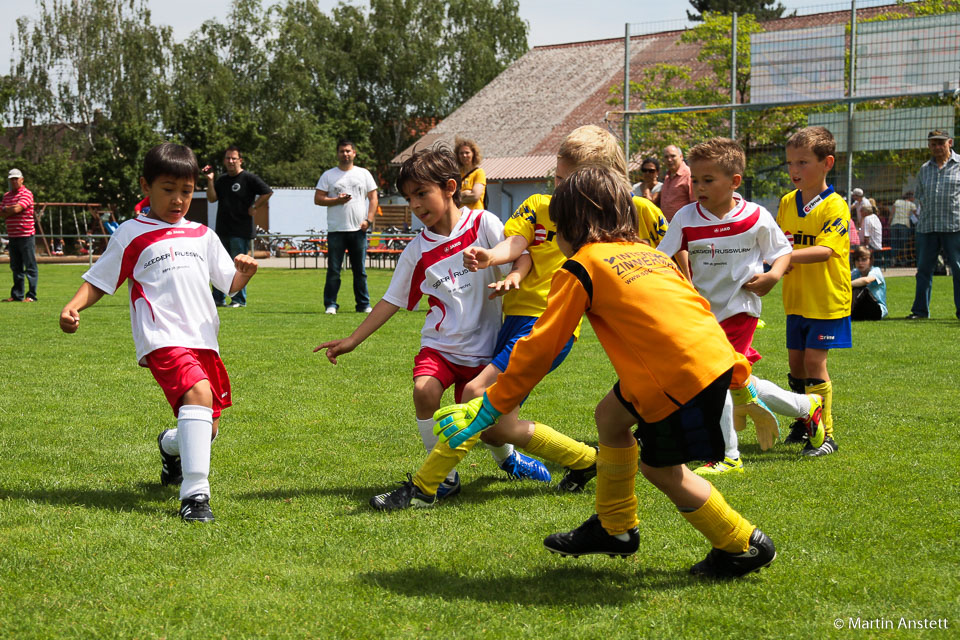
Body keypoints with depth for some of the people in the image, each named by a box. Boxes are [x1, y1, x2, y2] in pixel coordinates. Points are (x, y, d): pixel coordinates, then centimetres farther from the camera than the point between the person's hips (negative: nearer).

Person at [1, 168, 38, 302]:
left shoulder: (26, 193, -6)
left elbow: (17, 209, -18)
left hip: (26, 236, -7)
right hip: (12, 235, 7)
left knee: (30, 267, -4)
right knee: (16, 267, 12)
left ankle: (31, 295, -4)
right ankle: (17, 295, 17)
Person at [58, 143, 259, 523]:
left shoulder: (202, 236, 17)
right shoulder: (131, 235, 5)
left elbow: (230, 284, 18)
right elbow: (99, 281, 7)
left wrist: (244, 273, -5)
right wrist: (73, 307, -10)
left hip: (203, 342, 6)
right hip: (162, 340, -6)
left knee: (207, 427, 10)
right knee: (198, 393, -31)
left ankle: (171, 446, 48)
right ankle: (194, 494, -32)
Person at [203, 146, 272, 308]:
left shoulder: (249, 178, -5)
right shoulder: (221, 180, 15)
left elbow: (268, 192, -10)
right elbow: (212, 198, 6)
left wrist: (254, 208, -8)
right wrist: (210, 180, -3)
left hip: (241, 230, -7)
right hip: (222, 230, 7)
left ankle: (239, 300, 2)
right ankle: (218, 299, 16)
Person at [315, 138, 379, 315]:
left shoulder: (364, 174, 12)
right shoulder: (328, 175, 8)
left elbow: (373, 198, 9)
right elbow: (318, 199, 3)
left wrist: (369, 220, -3)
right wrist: (337, 200, -12)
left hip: (358, 229, 1)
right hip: (336, 230, -1)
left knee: (360, 270, 5)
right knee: (333, 270, -3)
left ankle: (363, 304, 10)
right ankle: (330, 304, 2)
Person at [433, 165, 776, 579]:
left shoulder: (580, 268, 1)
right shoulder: (647, 253, 23)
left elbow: (540, 347, -1)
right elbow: (697, 306, 24)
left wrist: (490, 408, 4)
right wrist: (740, 375, 29)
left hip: (681, 376, -8)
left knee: (660, 467, 9)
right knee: (610, 416, 22)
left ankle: (745, 546, 19)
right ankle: (616, 528, 36)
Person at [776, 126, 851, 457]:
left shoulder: (834, 206, -15)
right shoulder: (787, 203, 6)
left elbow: (824, 250, -25)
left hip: (827, 300, -6)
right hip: (796, 299, 6)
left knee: (814, 361, -9)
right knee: (796, 360, 12)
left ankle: (825, 433, 0)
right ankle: (804, 421, 31)